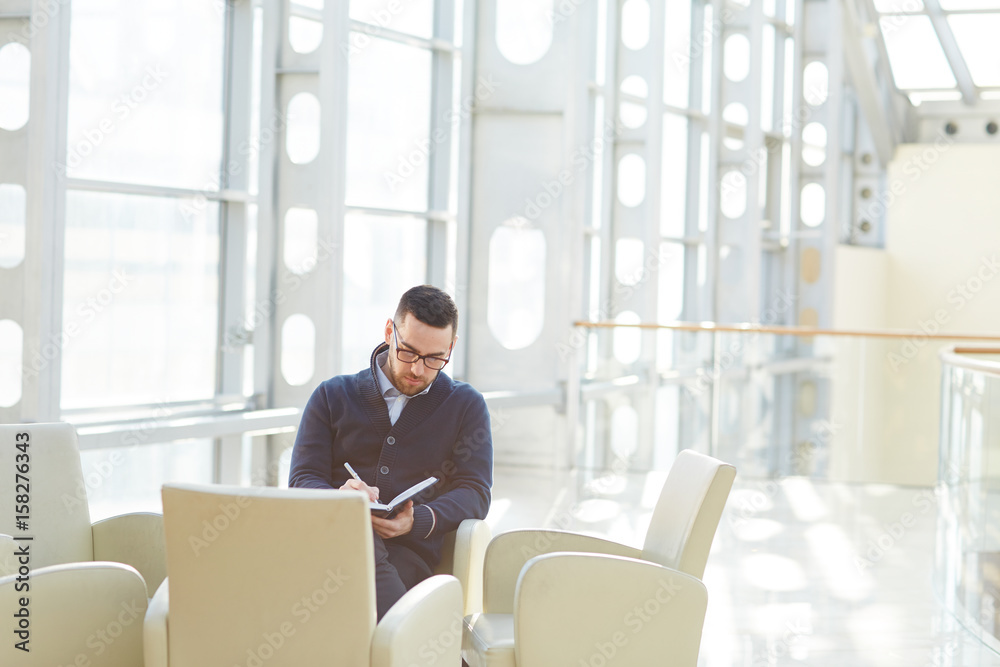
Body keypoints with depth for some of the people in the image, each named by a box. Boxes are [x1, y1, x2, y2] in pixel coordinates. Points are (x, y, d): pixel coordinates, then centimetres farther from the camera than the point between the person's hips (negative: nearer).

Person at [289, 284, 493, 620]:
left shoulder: (465, 405, 20)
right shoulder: (332, 396, 20)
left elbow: (475, 493, 8)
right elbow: (302, 482, 10)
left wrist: (418, 520, -14)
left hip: (409, 553, -1)